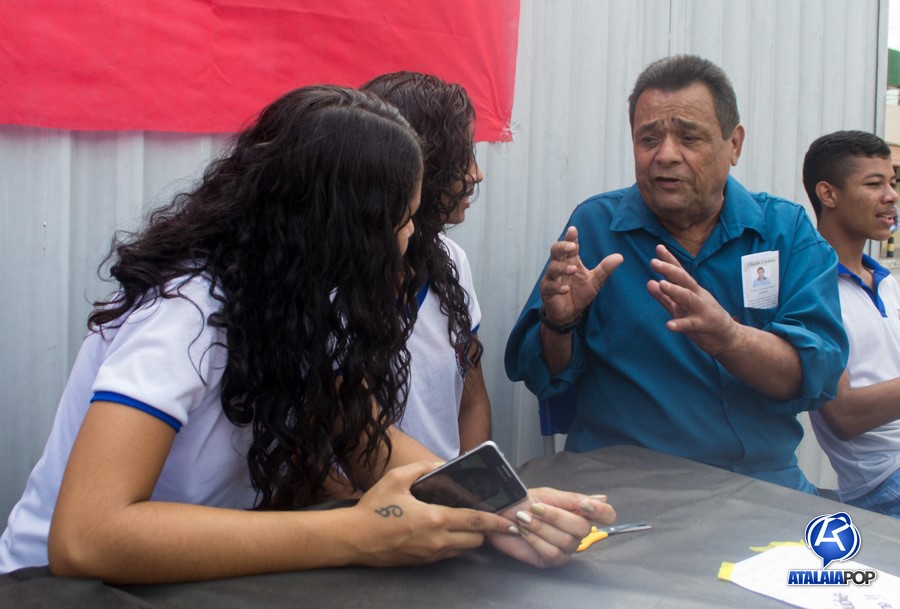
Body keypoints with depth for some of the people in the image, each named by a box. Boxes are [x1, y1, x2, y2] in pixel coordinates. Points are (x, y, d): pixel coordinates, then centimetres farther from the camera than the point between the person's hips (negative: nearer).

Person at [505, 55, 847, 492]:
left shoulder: (788, 230, 6)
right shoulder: (594, 225, 4)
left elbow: (818, 374, -8)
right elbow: (542, 376, 4)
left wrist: (725, 336, -26)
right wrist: (559, 322, -18)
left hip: (764, 481, 2)